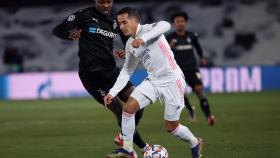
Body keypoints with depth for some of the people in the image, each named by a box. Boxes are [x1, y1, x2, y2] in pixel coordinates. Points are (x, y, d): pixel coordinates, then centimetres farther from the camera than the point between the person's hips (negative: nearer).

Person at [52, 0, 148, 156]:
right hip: (92, 73, -6)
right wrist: (70, 34, -26)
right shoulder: (84, 15, -5)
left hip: (111, 71, 6)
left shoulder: (116, 19, 9)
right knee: (121, 111, -12)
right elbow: (58, 30, -3)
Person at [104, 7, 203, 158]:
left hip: (172, 82, -7)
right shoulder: (129, 45, 7)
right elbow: (127, 71, 15)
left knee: (171, 127, 1)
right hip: (153, 81, 7)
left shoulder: (148, 30, -15)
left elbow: (165, 25, -38)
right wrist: (113, 92, 6)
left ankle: (195, 144, 30)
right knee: (128, 108, -11)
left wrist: (143, 39, -49)